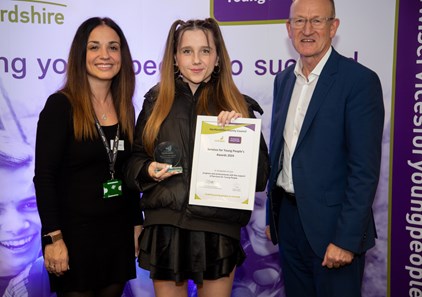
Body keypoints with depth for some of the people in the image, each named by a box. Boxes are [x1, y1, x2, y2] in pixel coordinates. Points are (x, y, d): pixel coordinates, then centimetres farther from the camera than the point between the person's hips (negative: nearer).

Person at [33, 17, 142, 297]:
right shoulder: (61, 105, -10)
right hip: (74, 231, -5)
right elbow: (44, 176, -14)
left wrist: (137, 224, 10)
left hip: (118, 231, 5)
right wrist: (54, 237, -18)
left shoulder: (124, 108, 7)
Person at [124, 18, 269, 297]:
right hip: (165, 230, 1)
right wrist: (149, 170, -10)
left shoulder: (239, 107, 1)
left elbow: (261, 176, -2)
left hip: (218, 232, -1)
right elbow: (135, 160, 11)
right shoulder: (157, 101, 5)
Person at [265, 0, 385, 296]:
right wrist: (273, 215, 13)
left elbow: (365, 169, -16)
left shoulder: (360, 80, -13)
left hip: (332, 225, -6)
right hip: (288, 216, 6)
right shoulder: (284, 79, 8)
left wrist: (346, 239, -18)